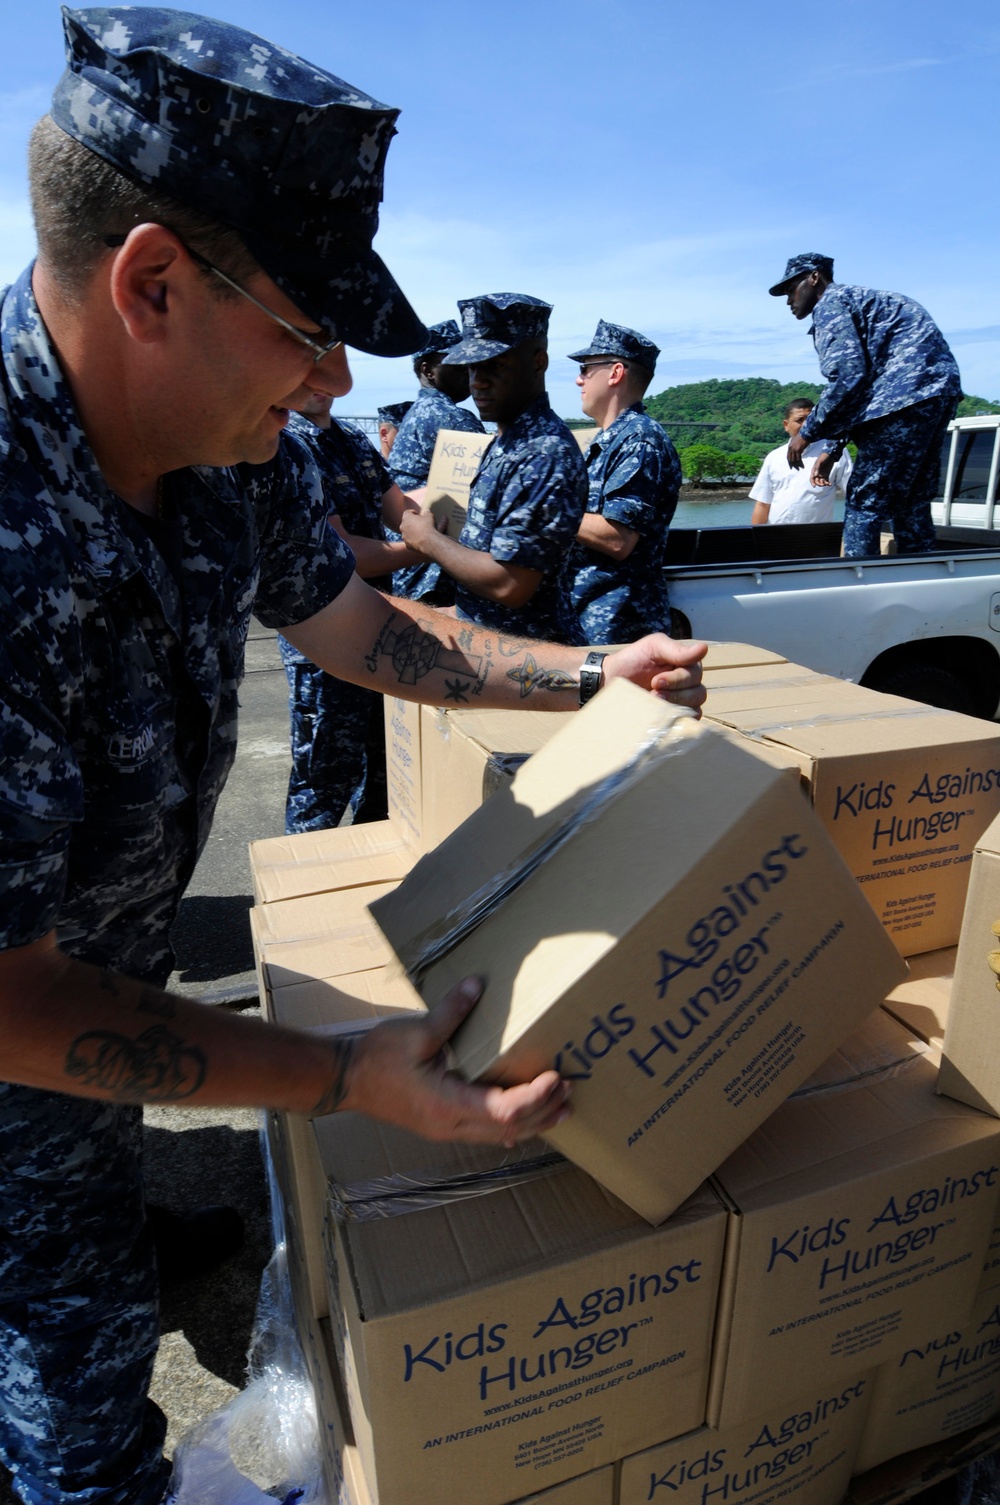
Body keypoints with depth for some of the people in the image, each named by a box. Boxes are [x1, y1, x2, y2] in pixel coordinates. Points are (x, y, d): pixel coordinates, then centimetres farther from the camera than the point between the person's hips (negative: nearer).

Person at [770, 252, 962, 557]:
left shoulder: (830, 303, 1)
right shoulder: (854, 299, 30)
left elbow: (847, 374, -15)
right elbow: (863, 386, 29)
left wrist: (808, 433, -7)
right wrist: (834, 449, 25)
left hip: (908, 390, -10)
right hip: (937, 388, 10)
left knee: (864, 501, -7)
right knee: (911, 503, 13)